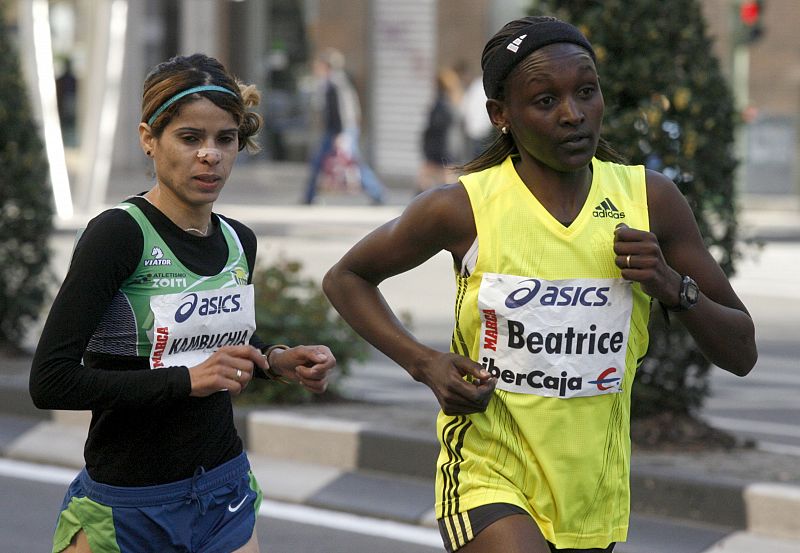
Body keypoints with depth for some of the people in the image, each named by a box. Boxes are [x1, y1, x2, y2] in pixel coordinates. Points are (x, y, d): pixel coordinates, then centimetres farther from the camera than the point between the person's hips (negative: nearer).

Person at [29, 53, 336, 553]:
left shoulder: (240, 242, 4)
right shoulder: (117, 234, -16)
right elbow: (51, 382, -22)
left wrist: (275, 362, 2)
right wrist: (189, 379, -23)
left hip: (226, 498, 5)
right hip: (127, 508, -5)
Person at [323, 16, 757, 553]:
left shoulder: (651, 200, -2)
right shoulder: (463, 209, -10)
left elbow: (741, 355, 3)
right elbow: (345, 278, 7)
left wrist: (673, 286, -16)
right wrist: (424, 363, -8)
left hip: (595, 503, 4)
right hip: (488, 479, -4)